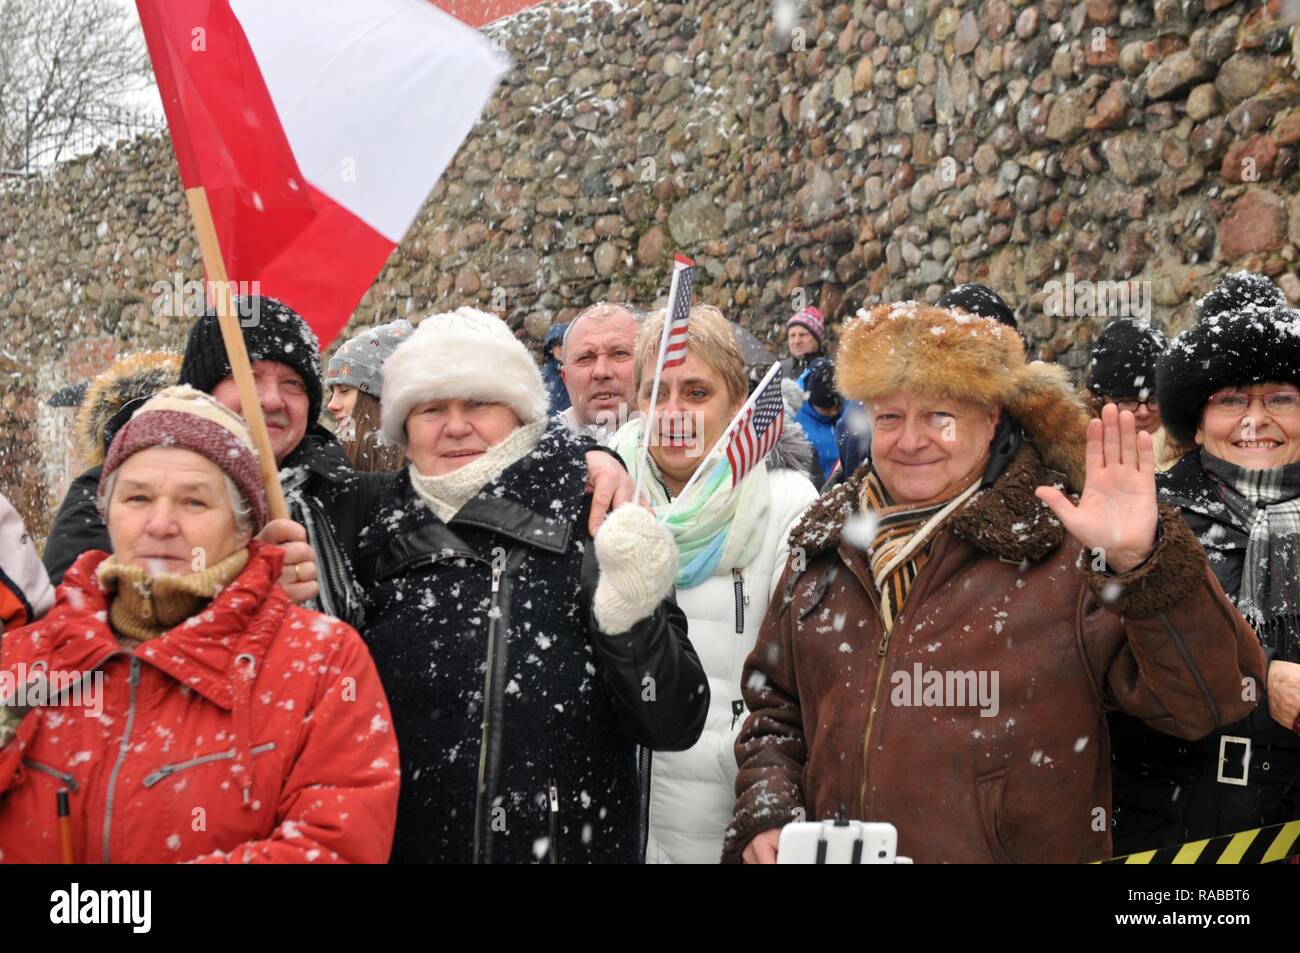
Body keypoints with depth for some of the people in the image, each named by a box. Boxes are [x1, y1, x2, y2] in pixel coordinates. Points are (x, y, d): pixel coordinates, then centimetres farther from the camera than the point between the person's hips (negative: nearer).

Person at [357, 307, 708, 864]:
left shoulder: (588, 528, -9)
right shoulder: (378, 545, -2)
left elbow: (675, 727, -12)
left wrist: (632, 620, -28)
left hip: (577, 844, -2)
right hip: (403, 844, 2)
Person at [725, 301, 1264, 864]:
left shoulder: (1065, 550, -11)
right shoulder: (823, 549, 3)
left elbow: (1211, 701, -18)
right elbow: (774, 710, 12)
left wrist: (1141, 562, -31)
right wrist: (765, 815, -4)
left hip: (1028, 851, -3)